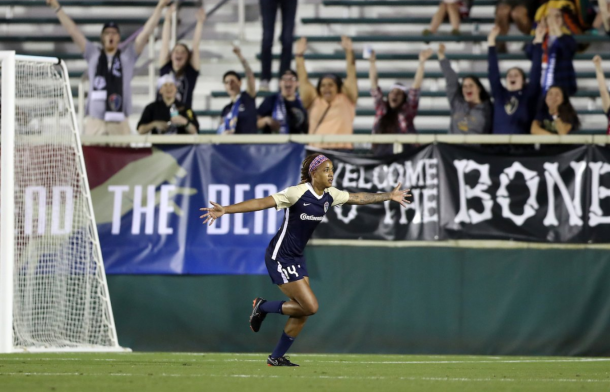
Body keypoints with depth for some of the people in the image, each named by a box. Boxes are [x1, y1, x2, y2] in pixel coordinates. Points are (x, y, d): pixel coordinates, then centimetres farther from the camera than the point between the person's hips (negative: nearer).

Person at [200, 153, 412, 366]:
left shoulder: (330, 195, 2)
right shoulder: (297, 193, -21)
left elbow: (358, 197, 19)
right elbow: (261, 203, -25)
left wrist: (389, 196, 26)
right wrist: (225, 210, -33)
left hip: (297, 258, 8)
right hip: (280, 258, -8)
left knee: (303, 312, 4)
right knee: (310, 306, -13)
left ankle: (276, 357, 17)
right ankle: (263, 307, 6)